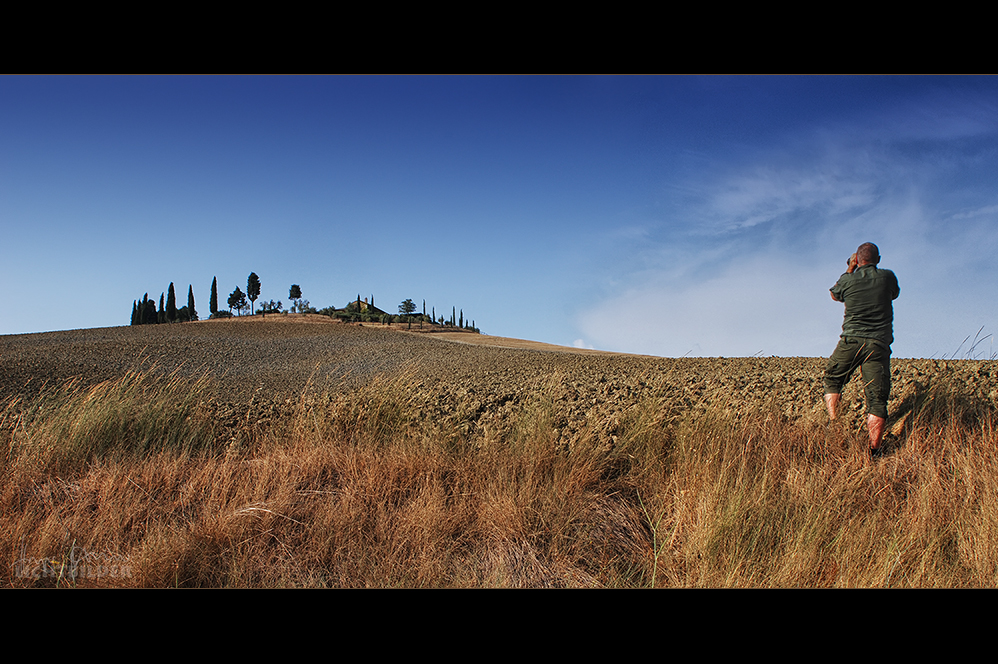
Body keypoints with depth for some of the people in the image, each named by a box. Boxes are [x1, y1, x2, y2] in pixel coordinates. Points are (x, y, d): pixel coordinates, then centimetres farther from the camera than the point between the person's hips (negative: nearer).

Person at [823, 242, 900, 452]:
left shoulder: (848, 280, 1)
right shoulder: (888, 277, 4)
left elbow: (835, 295, 25)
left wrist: (850, 270, 29)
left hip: (851, 340, -1)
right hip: (879, 344, 1)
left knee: (832, 380, 21)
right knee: (877, 398, 0)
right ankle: (873, 450, -5)